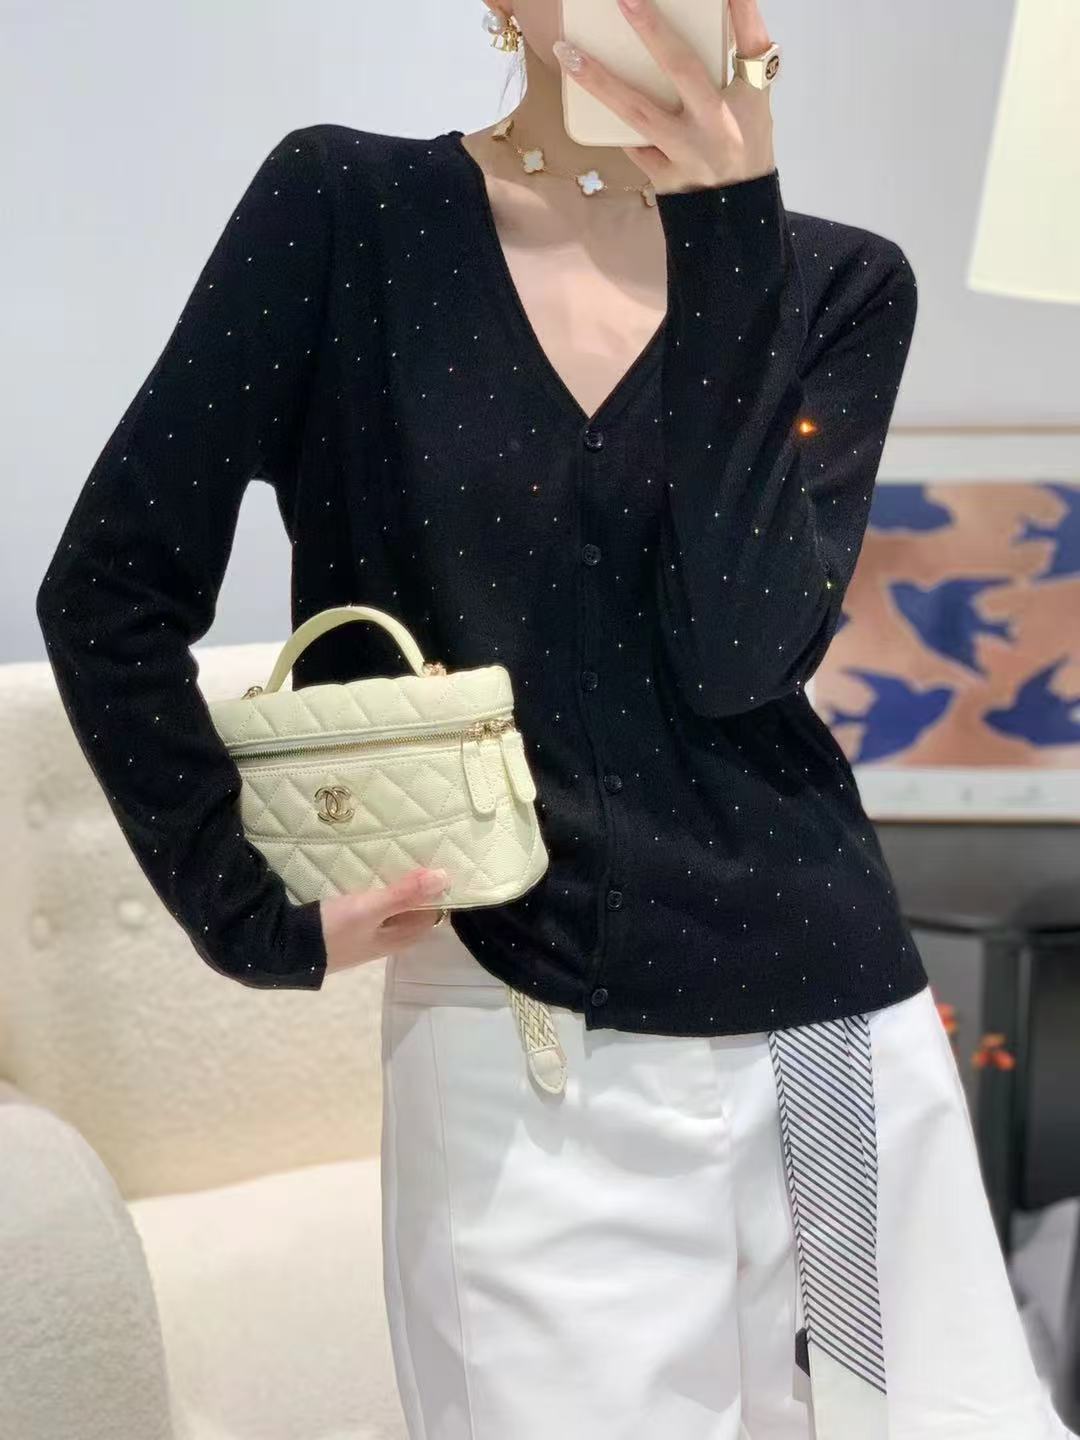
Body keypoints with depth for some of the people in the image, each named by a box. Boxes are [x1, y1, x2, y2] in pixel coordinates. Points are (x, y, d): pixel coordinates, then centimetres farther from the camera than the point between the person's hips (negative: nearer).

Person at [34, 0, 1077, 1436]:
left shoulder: (838, 282, 4)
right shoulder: (347, 211, -3)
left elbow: (741, 653, -12)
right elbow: (111, 590, -3)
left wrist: (728, 232, -15)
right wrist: (255, 916, -8)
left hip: (840, 1030, 3)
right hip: (528, 1061, -3)